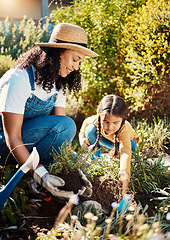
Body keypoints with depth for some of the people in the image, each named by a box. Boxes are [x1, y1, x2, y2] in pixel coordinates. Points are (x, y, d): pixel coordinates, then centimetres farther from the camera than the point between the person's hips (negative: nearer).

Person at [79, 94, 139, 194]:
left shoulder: (124, 129, -46)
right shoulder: (96, 120, -34)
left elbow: (126, 152, -60)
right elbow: (86, 121, -7)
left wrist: (124, 175, -77)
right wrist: (82, 137, -25)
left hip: (128, 140, -2)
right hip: (106, 140, 3)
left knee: (130, 145, -39)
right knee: (90, 129, -25)